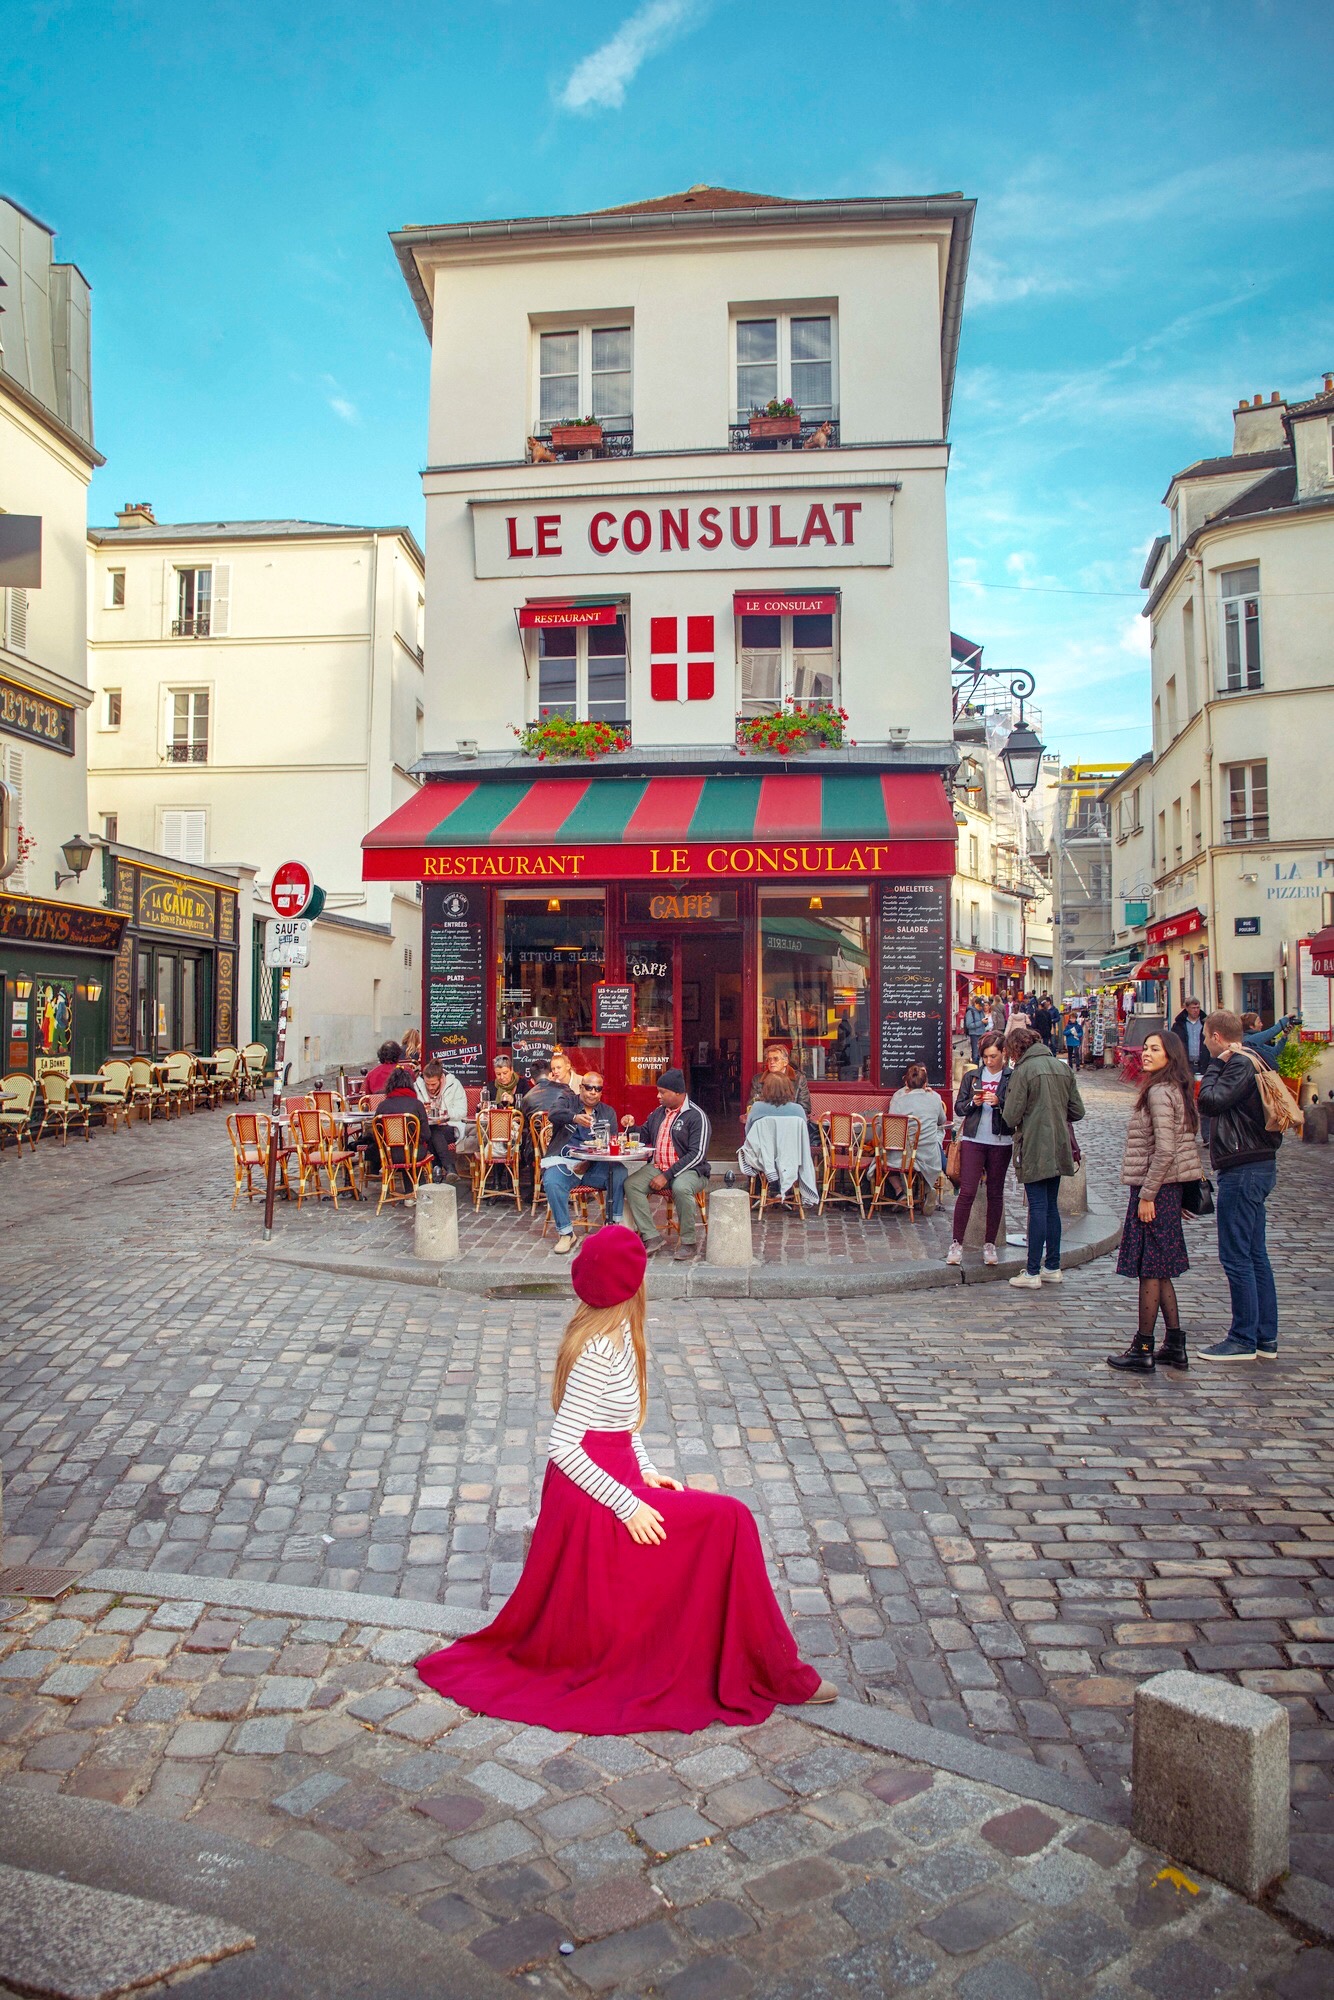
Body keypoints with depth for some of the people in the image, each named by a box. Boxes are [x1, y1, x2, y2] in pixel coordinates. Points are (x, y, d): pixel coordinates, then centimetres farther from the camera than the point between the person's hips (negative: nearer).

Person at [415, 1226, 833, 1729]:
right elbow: (561, 1446, -24)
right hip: (595, 1496, -9)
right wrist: (626, 1504, -21)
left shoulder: (618, 1334, 4)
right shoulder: (600, 1352, -25)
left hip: (616, 1478, 9)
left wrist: (644, 1471, 6)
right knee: (729, 1522, -10)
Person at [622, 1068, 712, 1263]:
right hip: (657, 1167, 6)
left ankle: (687, 1242, -19)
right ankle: (651, 1238, -18)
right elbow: (644, 1136, 28)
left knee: (681, 1188, -38)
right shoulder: (658, 1113, 13)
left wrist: (667, 1176, -21)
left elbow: (697, 1154, -17)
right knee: (631, 1184, -20)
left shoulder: (696, 1116, -9)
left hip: (689, 1170, -6)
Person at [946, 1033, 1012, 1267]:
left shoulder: (1012, 1078, 2)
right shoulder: (972, 1077, 8)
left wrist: (999, 1103, -18)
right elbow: (958, 1108, 8)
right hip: (973, 1140, 0)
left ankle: (990, 1244, 17)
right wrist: (973, 1103, -11)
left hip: (1001, 1143, 0)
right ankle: (956, 1243, 0)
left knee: (995, 1193, 8)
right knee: (967, 1192, -4)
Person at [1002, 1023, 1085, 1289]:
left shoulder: (1023, 1070, -11)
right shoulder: (1062, 1068, 9)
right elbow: (1077, 1110, 10)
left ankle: (1033, 1273, 0)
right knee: (1051, 1206, 14)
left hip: (1034, 1149, -6)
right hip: (1059, 1149, 6)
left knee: (1038, 1207, -4)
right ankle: (1053, 1267, 19)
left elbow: (1011, 1116, -14)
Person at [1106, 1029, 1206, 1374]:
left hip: (1155, 1189, -10)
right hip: (1168, 1188, 10)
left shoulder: (1159, 1092, -16)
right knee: (1159, 1269, 15)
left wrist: (1146, 1195, -19)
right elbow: (1187, 1141, 19)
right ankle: (1175, 1345, 20)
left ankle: (1143, 1351, 3)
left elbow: (1164, 1149, -22)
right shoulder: (1177, 1090, 14)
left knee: (1149, 1269, -3)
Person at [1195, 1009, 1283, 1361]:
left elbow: (1210, 1101, -21)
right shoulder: (1252, 1061, 16)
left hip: (1244, 1170, -11)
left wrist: (1215, 1064, -14)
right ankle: (1266, 1338, 19)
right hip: (1259, 1165, 11)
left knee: (1235, 1256, -4)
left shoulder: (1240, 1064, -14)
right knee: (1254, 1254, 14)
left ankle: (1243, 1339, 2)